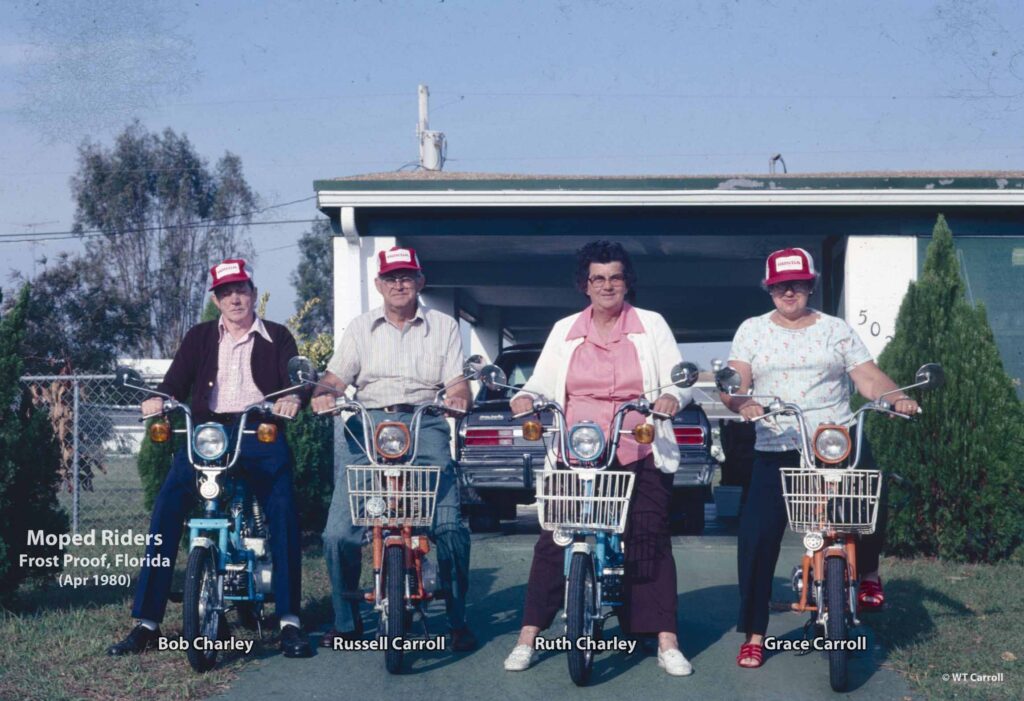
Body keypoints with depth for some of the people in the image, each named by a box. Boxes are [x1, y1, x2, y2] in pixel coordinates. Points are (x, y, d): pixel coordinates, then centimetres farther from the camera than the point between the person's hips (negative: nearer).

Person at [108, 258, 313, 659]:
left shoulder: (276, 337, 15)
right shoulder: (200, 338, 20)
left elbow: (296, 379, 1)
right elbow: (177, 379, 9)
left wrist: (293, 396, -23)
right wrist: (160, 398, -15)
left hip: (259, 432, -1)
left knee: (283, 510, -24)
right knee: (167, 506, -19)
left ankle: (289, 620, -19)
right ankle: (146, 621, -16)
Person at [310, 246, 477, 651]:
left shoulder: (443, 327, 15)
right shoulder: (360, 328, 19)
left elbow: (457, 383, 6)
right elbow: (336, 377, 10)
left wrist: (458, 397, -17)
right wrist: (323, 394, -13)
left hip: (424, 425, -1)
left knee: (449, 527, -18)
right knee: (339, 532, -10)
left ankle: (458, 621, -4)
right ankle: (346, 621, 7)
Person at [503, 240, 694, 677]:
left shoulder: (651, 326, 8)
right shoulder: (565, 331, 13)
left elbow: (678, 381, 4)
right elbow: (543, 384, 8)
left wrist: (672, 397, -19)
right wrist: (527, 397, -14)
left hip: (640, 457, -1)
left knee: (650, 546, -2)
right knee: (553, 543, -3)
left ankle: (667, 644, 4)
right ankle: (528, 638, 3)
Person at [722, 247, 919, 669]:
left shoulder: (837, 330, 11)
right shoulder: (752, 330, 12)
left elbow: (869, 379, 3)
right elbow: (734, 382, 1)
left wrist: (898, 398, -17)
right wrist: (740, 401, -22)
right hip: (776, 448, 0)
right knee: (757, 535, -7)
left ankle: (868, 571, 3)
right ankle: (754, 633, 4)